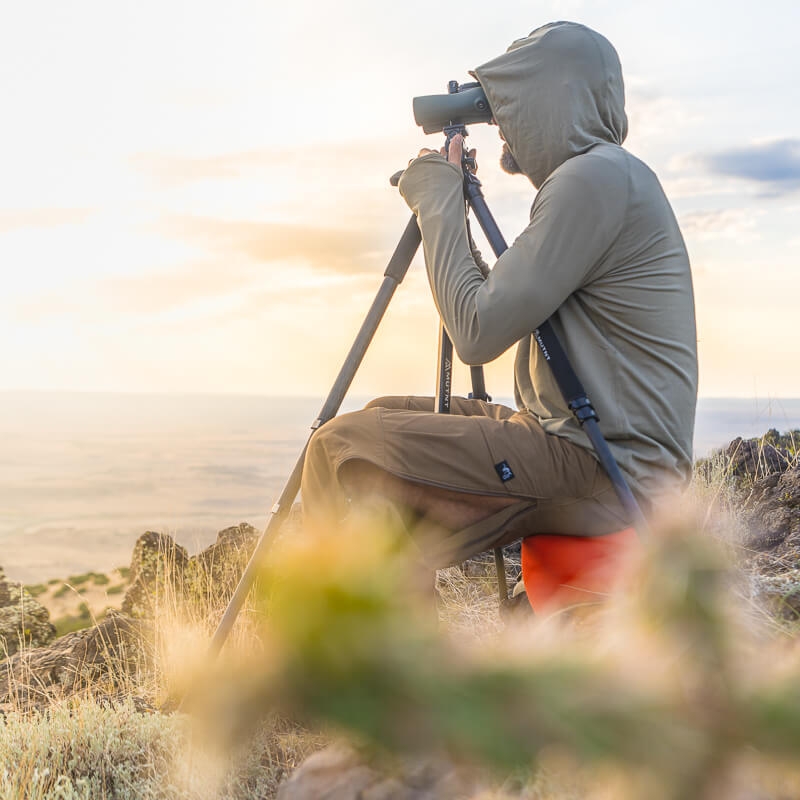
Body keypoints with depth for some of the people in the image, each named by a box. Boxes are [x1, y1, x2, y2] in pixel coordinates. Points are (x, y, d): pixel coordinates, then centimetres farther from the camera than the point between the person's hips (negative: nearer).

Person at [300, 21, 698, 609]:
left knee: (345, 451, -15)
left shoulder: (600, 177, -15)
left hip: (606, 470, -11)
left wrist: (439, 200, -6)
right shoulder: (604, 179, 17)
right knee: (385, 419, 18)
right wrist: (446, 208, 18)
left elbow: (479, 332, -18)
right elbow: (504, 310, 23)